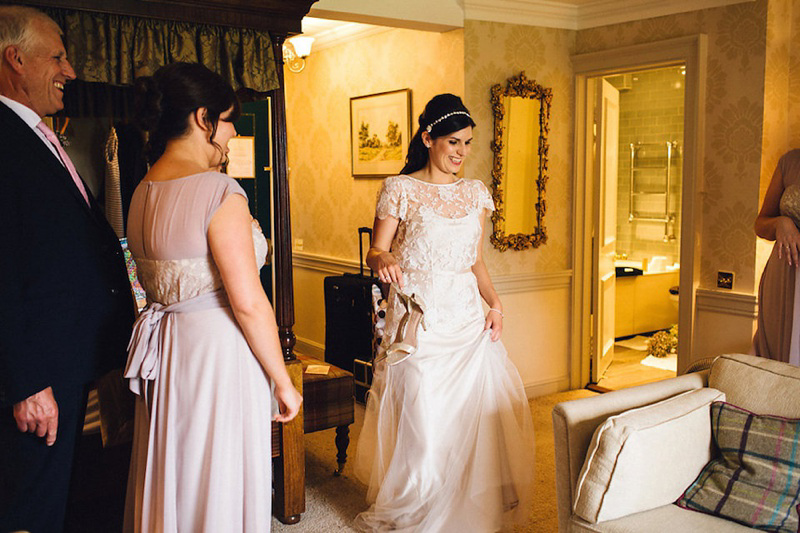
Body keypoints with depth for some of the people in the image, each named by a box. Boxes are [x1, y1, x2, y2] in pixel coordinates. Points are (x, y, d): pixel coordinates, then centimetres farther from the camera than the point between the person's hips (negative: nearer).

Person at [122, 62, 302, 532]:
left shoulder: (143, 192, 7)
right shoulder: (218, 190, -19)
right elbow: (249, 302, -20)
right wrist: (284, 382, -13)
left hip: (163, 347, 9)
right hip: (217, 349, -9)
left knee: (171, 479, 22)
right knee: (219, 483, 7)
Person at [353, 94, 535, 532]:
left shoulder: (476, 193, 12)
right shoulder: (400, 189, -2)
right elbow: (375, 253, -3)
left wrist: (494, 302, 0)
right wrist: (384, 259, -27)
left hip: (468, 317, 5)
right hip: (420, 320, -4)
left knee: (482, 408, 1)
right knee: (422, 417, -2)